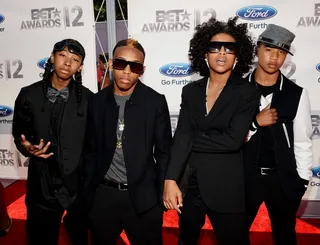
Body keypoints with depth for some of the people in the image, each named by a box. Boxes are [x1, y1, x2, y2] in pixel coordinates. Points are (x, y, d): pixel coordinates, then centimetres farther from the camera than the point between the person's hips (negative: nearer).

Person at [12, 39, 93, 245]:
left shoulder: (88, 99, -3)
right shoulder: (29, 95, -1)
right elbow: (19, 134, 8)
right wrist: (27, 147, -14)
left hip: (79, 186, 0)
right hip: (42, 187, 1)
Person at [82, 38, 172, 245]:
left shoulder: (156, 101, -7)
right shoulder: (97, 102, 0)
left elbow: (163, 153, -4)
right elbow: (91, 152, 5)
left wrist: (161, 195, -5)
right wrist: (87, 193, 4)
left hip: (143, 197, -2)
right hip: (103, 196, 3)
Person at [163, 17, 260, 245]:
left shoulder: (247, 92, -7)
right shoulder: (191, 91, 3)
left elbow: (233, 140, -19)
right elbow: (181, 137, -7)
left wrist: (192, 140, -10)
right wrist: (170, 180, -18)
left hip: (226, 188, -3)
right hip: (190, 184, 4)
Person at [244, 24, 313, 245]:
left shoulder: (297, 94, -3)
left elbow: (302, 141, 1)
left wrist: (303, 180, 1)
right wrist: (255, 122, -20)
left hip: (283, 178, 1)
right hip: (245, 176, 0)